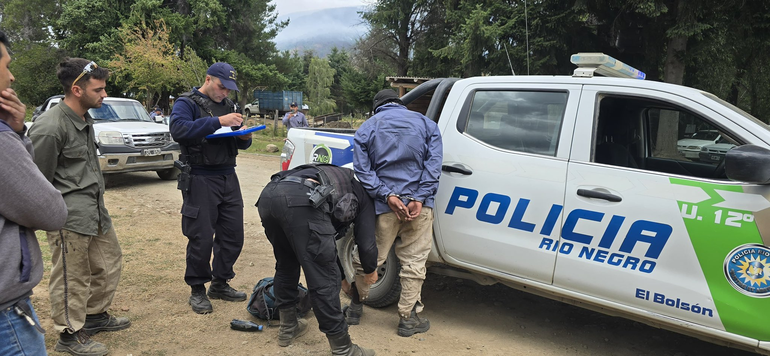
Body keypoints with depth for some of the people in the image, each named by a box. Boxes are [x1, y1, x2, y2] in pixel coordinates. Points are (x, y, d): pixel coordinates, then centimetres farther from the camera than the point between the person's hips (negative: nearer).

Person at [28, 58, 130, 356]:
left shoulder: (85, 119, 10)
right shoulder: (49, 128, -19)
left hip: (95, 208, 9)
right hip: (69, 214, -9)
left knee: (109, 261, 18)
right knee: (72, 277, 2)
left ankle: (95, 315, 36)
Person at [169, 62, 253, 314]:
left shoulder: (228, 105, 18)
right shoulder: (187, 102, -3)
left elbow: (240, 144, 21)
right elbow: (178, 130, -23)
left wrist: (245, 137, -4)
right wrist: (217, 121, -28)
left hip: (228, 178, 7)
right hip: (200, 179, -6)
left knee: (233, 235, 8)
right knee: (201, 238, -3)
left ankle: (220, 284, 25)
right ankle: (197, 291, 15)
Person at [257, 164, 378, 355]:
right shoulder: (364, 195, 28)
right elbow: (366, 242, 19)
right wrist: (370, 271, 41)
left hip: (268, 194, 7)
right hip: (301, 200, -7)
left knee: (286, 265, 28)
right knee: (325, 278, 2)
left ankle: (288, 328, 41)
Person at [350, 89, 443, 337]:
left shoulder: (366, 128, 10)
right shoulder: (426, 124, 11)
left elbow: (362, 169, -3)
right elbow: (433, 164, -3)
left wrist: (387, 196, -11)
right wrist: (419, 199, -11)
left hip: (383, 206, 1)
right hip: (418, 203, 0)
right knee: (414, 262, 8)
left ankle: (356, 306, 32)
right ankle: (408, 318, 16)